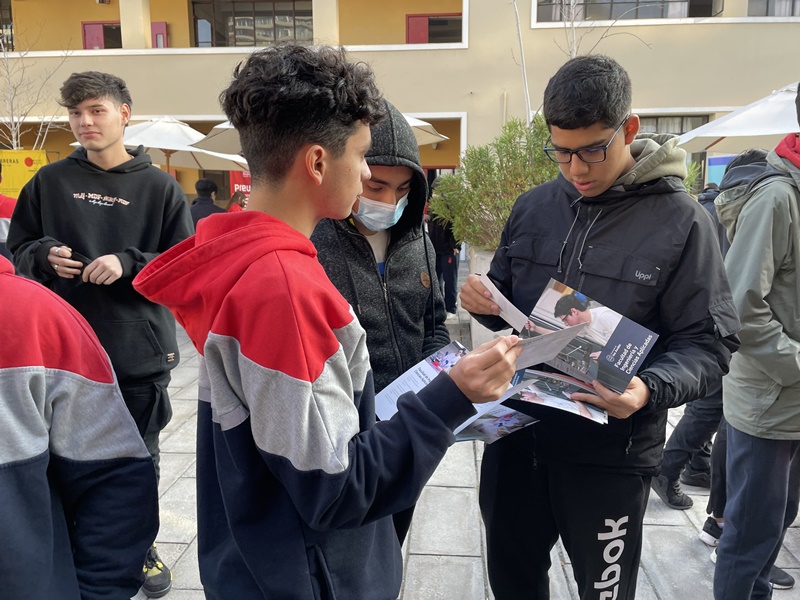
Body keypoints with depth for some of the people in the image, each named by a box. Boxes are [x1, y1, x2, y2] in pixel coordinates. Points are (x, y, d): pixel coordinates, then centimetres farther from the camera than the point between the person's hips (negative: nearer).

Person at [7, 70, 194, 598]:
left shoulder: (159, 187, -3)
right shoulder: (50, 182, 4)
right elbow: (19, 247, 12)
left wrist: (128, 265, -19)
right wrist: (45, 256, -10)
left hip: (141, 352, -1)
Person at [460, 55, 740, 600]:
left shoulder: (680, 221, -10)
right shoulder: (533, 208, 2)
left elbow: (709, 342, -9)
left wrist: (650, 389, -28)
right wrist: (484, 302, -11)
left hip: (611, 453, -3)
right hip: (516, 436, 4)